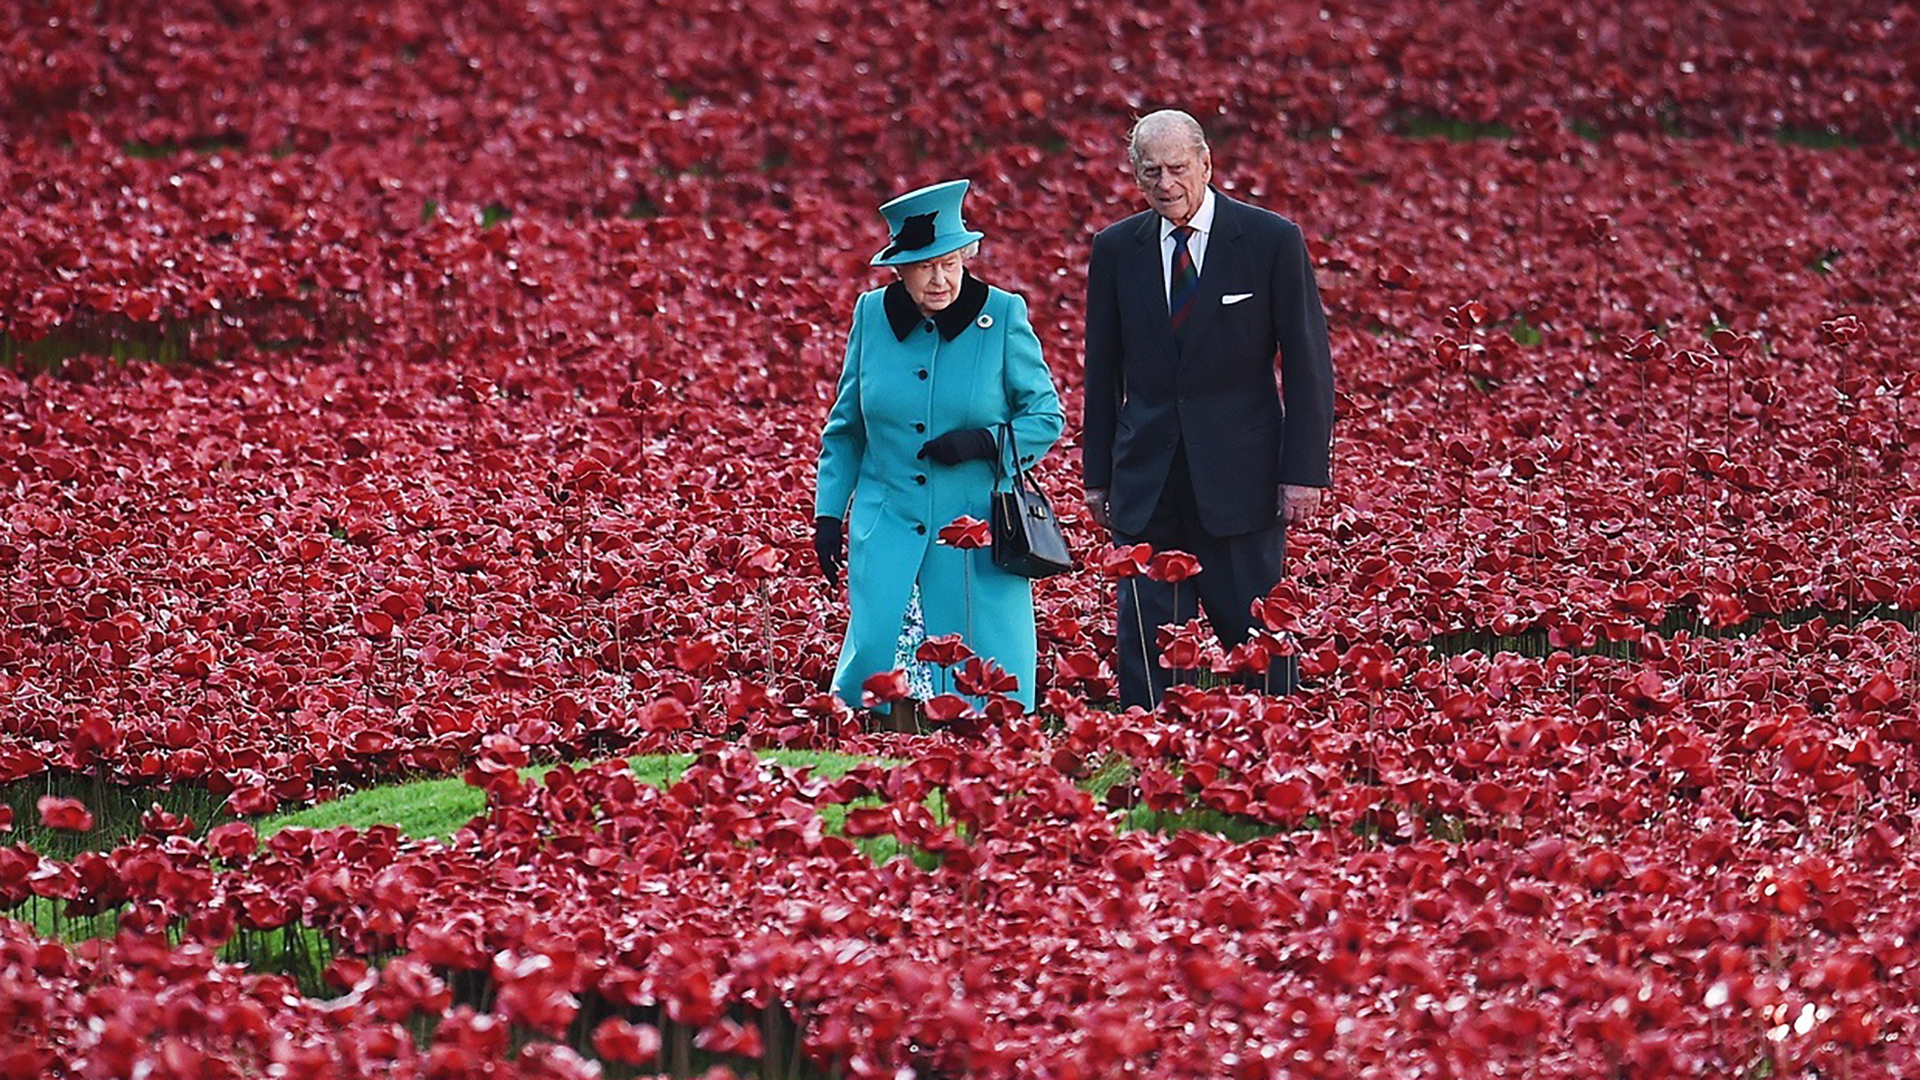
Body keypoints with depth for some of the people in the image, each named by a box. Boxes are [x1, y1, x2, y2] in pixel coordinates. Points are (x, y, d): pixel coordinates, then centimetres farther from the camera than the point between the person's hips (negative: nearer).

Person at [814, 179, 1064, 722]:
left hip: (978, 534, -1)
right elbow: (845, 427, 15)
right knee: (876, 653, -10)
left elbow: (1046, 417, 3)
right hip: (888, 529, 2)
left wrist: (984, 442, -14)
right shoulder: (872, 316, 5)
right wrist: (829, 512, 10)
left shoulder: (1004, 317, -2)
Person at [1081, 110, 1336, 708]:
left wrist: (1304, 471, -8)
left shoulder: (1273, 241, -3)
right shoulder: (1116, 249, 7)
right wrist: (1098, 475, 8)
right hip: (1146, 475, 3)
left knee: (1257, 636, 1)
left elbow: (1308, 363, -2)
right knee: (1145, 635, 1)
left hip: (1240, 474, -3)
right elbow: (1102, 369, 13)